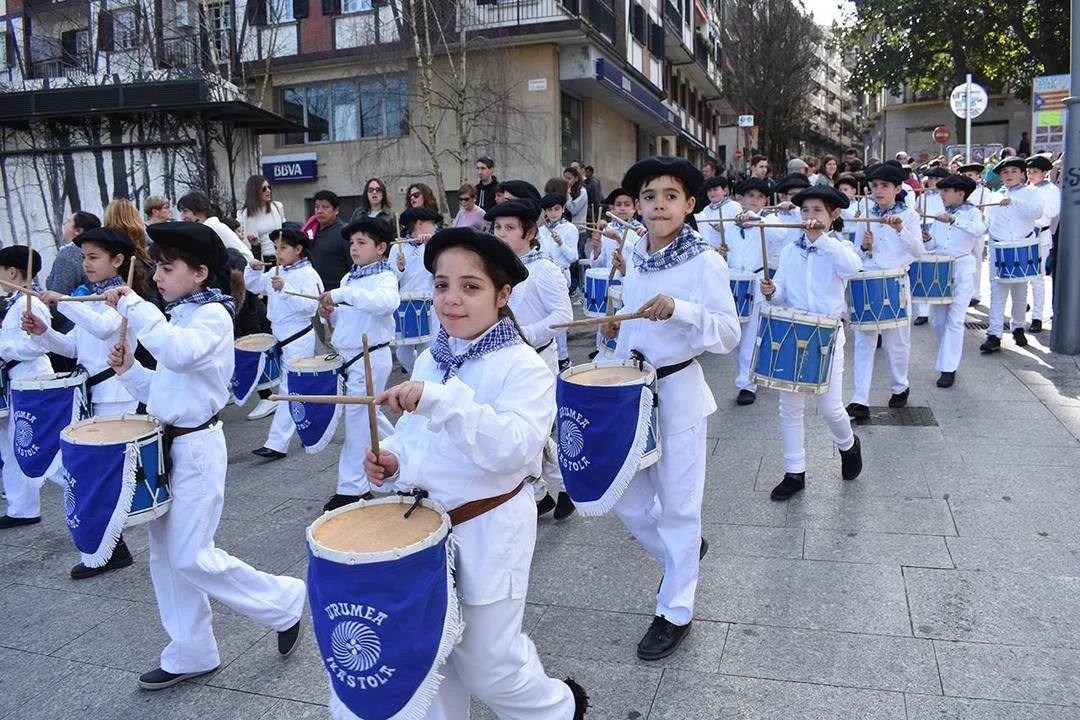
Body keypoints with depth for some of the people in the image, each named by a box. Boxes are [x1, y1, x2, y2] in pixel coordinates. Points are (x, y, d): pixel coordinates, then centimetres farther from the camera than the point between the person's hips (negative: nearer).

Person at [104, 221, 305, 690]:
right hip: (169, 441, 9)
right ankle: (190, 654, 25)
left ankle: (285, 601, 13)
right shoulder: (178, 317, 13)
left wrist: (132, 307, -28)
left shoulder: (213, 315, -13)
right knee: (166, 554, 12)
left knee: (192, 558, -6)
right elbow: (163, 390, 17)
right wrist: (129, 370, 0)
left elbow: (179, 353, -35)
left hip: (197, 445, -9)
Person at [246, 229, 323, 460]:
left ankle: (277, 444, -6)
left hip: (299, 339, -8)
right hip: (280, 337, 8)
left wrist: (285, 289, -30)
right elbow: (254, 286, 16)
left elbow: (310, 305, -24)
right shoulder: (275, 272, 9)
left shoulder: (308, 274, -14)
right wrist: (254, 270, -2)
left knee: (289, 390, -7)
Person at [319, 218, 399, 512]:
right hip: (350, 355, 9)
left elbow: (387, 302, -38)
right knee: (370, 415, 19)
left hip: (371, 357, -9)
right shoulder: (348, 278, 12)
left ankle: (352, 487, 6)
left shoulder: (384, 277, -14)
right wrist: (332, 313, 1)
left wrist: (342, 294, -39)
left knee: (358, 418, -3)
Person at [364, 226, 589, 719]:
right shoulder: (430, 361, 3)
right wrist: (394, 460, -5)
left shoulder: (523, 367, -18)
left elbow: (515, 448, -33)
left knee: (489, 667, 9)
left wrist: (442, 400, -42)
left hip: (488, 532, -6)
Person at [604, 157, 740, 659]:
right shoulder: (633, 257, 6)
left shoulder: (705, 262, -12)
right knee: (628, 502, 13)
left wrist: (679, 308, -28)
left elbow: (729, 334, -15)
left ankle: (675, 612, 24)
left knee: (678, 505, 6)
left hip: (677, 391, -6)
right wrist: (618, 327, 5)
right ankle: (683, 554, 42)